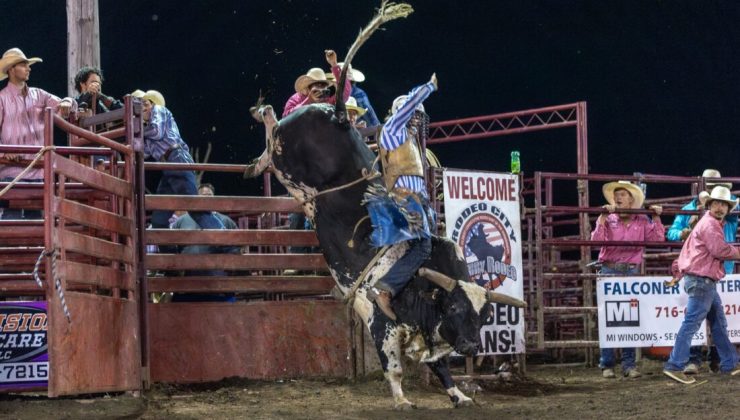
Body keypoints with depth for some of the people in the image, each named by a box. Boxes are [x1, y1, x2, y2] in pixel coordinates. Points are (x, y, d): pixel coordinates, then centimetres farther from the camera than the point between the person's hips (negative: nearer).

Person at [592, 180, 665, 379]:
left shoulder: (642, 221, 8)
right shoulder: (607, 220, 3)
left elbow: (657, 239, 0)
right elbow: (596, 240, -10)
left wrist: (656, 218, -1)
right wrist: (603, 217, -13)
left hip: (632, 272, 2)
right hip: (610, 271, -2)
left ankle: (629, 364, 9)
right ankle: (606, 364, 4)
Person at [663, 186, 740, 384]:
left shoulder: (713, 223, 21)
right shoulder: (710, 224, -13)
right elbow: (720, 250, -19)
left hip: (706, 281, 11)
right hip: (702, 280, -11)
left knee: (719, 323, 15)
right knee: (691, 323, -11)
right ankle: (675, 366, -11)